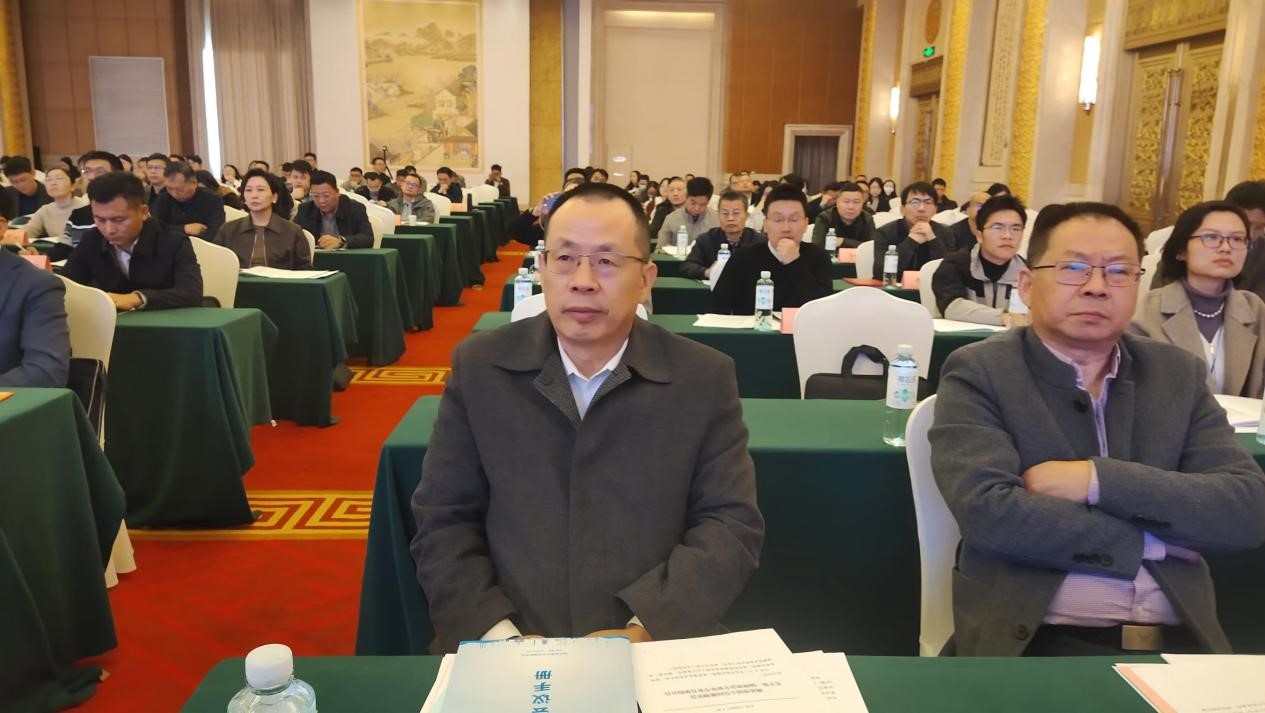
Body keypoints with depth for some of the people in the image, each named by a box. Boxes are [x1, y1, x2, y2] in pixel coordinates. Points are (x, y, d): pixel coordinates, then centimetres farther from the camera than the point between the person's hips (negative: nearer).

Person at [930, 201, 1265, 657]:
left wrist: (1100, 480, -12)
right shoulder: (979, 373, -2)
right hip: (1037, 640, -4)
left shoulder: (1178, 375, 11)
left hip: (1176, 639, 5)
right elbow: (989, 511, -15)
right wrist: (1151, 542, -6)